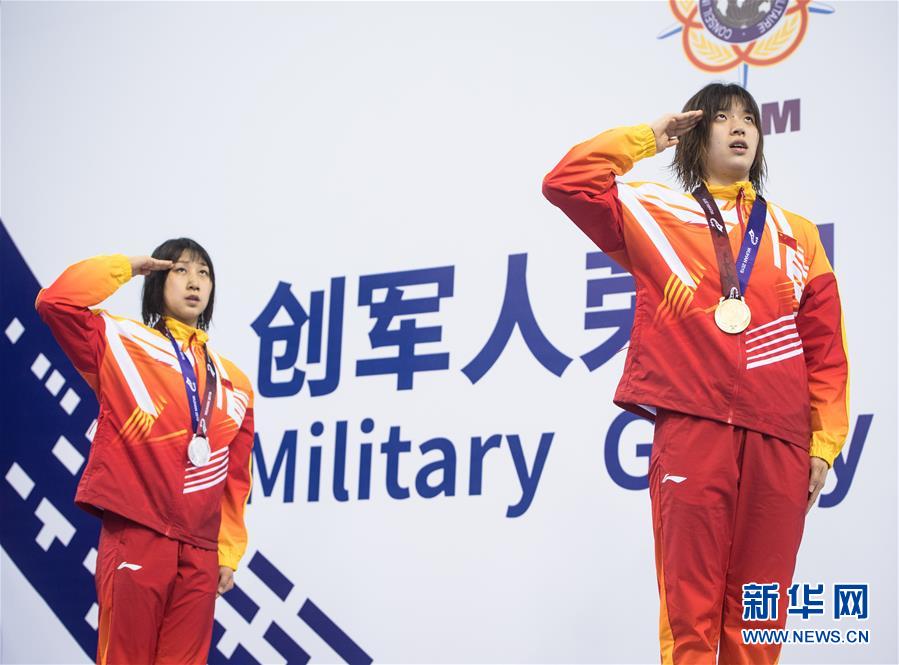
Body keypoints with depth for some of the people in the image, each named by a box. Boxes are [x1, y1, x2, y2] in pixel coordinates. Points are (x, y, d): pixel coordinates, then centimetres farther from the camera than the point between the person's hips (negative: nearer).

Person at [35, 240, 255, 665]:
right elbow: (55, 301, -12)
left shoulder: (234, 382, 14)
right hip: (135, 537, -4)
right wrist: (124, 267, -1)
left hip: (201, 550, 4)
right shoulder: (120, 343, 5)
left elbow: (236, 478, 14)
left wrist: (229, 552, 10)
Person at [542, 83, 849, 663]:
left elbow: (825, 348, 13)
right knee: (691, 605, -3)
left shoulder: (797, 235, 17)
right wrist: (648, 139, 8)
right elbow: (566, 181, 1)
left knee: (759, 615, 4)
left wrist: (825, 443, 5)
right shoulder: (653, 214, 12)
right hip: (691, 428, -2)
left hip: (779, 440, 2)